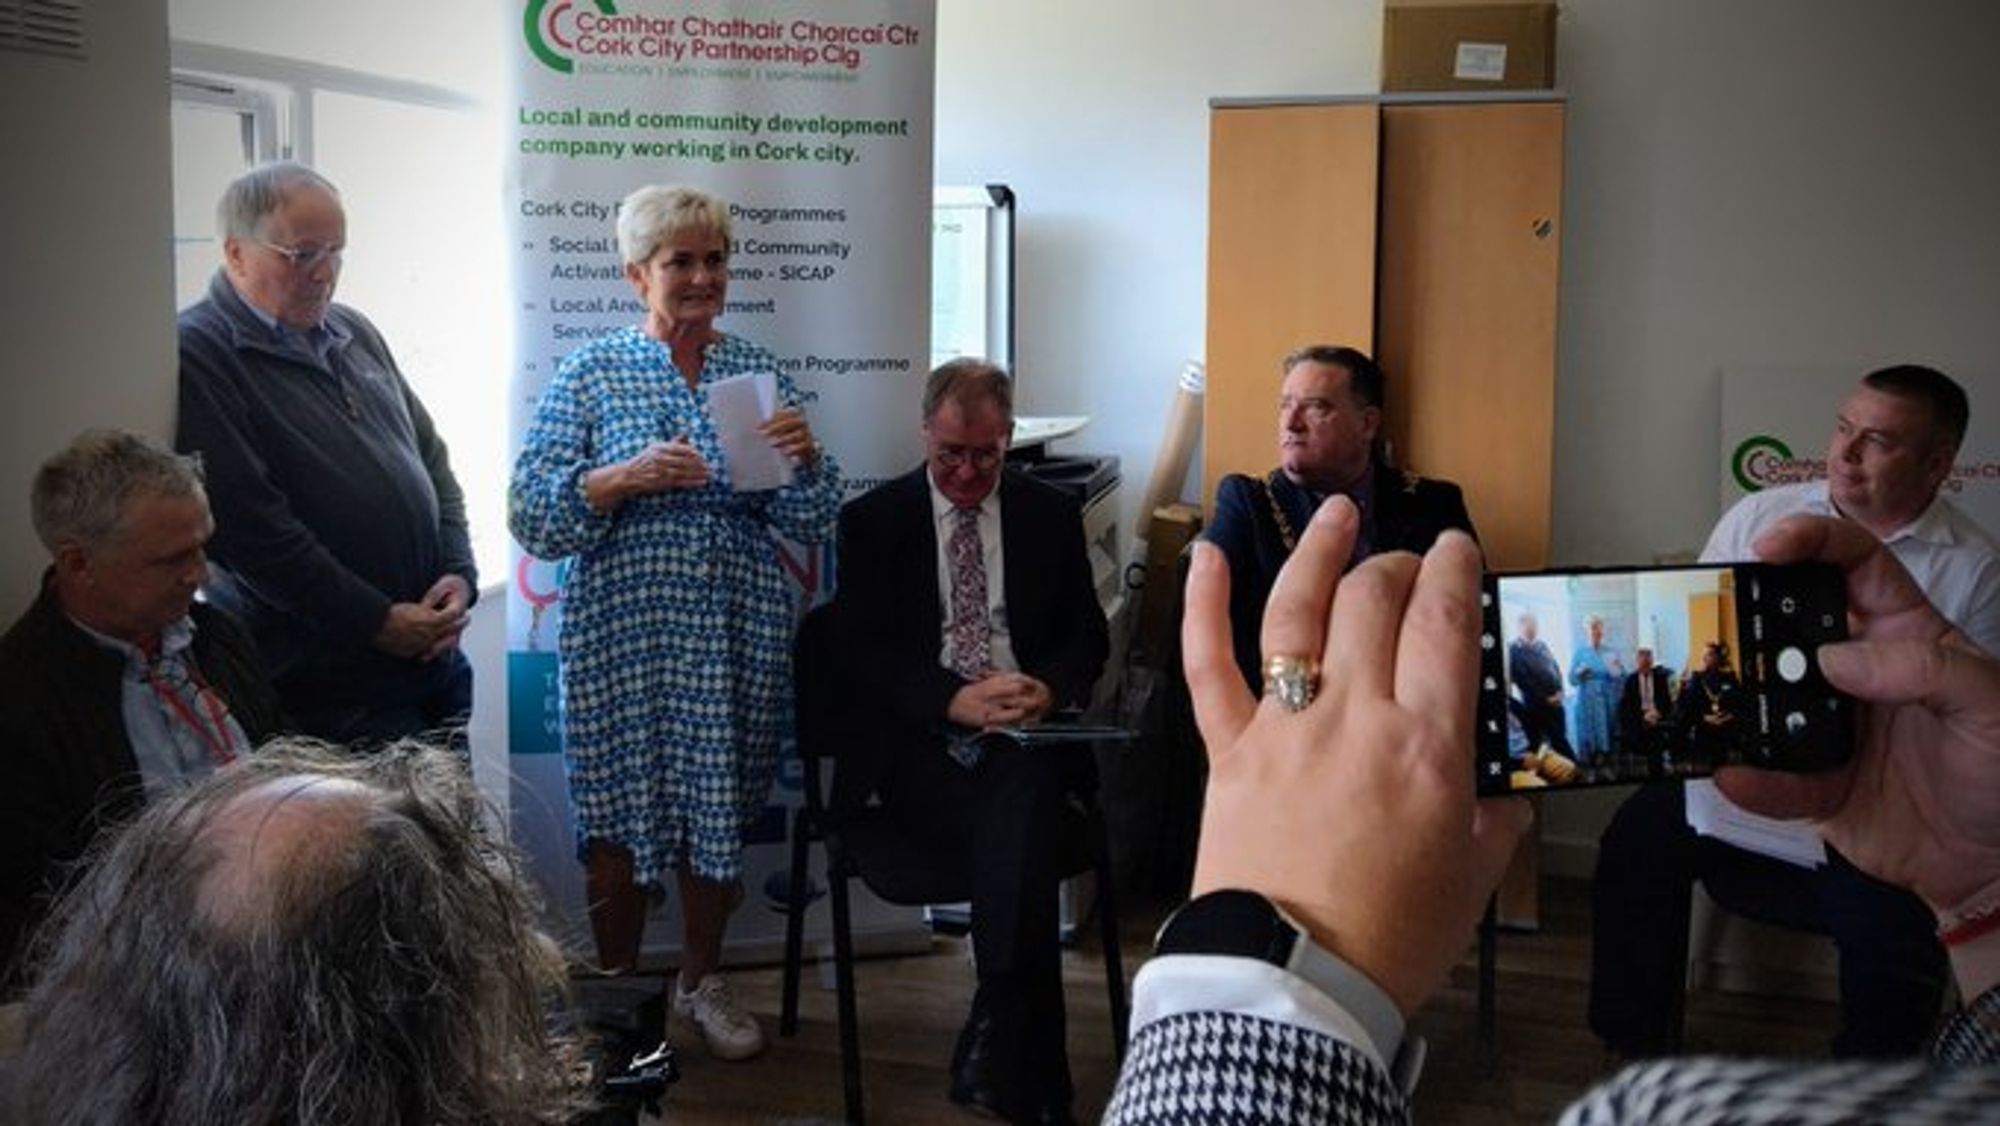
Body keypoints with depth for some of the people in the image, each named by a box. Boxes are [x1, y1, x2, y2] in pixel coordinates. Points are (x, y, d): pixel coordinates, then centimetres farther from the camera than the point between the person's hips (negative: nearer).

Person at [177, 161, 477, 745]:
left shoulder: (354, 333, 14)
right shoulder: (197, 355, -11)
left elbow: (433, 462, 19)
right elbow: (250, 528, -18)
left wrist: (459, 574, 2)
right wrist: (379, 622, -16)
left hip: (435, 651, 7)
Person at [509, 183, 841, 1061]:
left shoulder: (758, 372, 7)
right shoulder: (590, 373, 0)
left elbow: (810, 523, 5)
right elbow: (532, 514, -7)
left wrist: (804, 456, -15)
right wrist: (629, 477, -21)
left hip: (737, 638, 3)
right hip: (623, 634, -2)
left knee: (719, 809, 11)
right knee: (619, 813, 4)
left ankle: (702, 981, 30)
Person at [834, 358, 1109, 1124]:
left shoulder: (1051, 515, 15)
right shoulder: (873, 519, 9)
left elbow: (1088, 636, 11)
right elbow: (865, 653, -1)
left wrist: (1048, 689, -14)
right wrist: (955, 698, -20)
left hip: (1029, 738, 2)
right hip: (922, 746, -1)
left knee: (1018, 813, -35)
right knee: (1022, 840, -32)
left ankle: (995, 1055, -30)